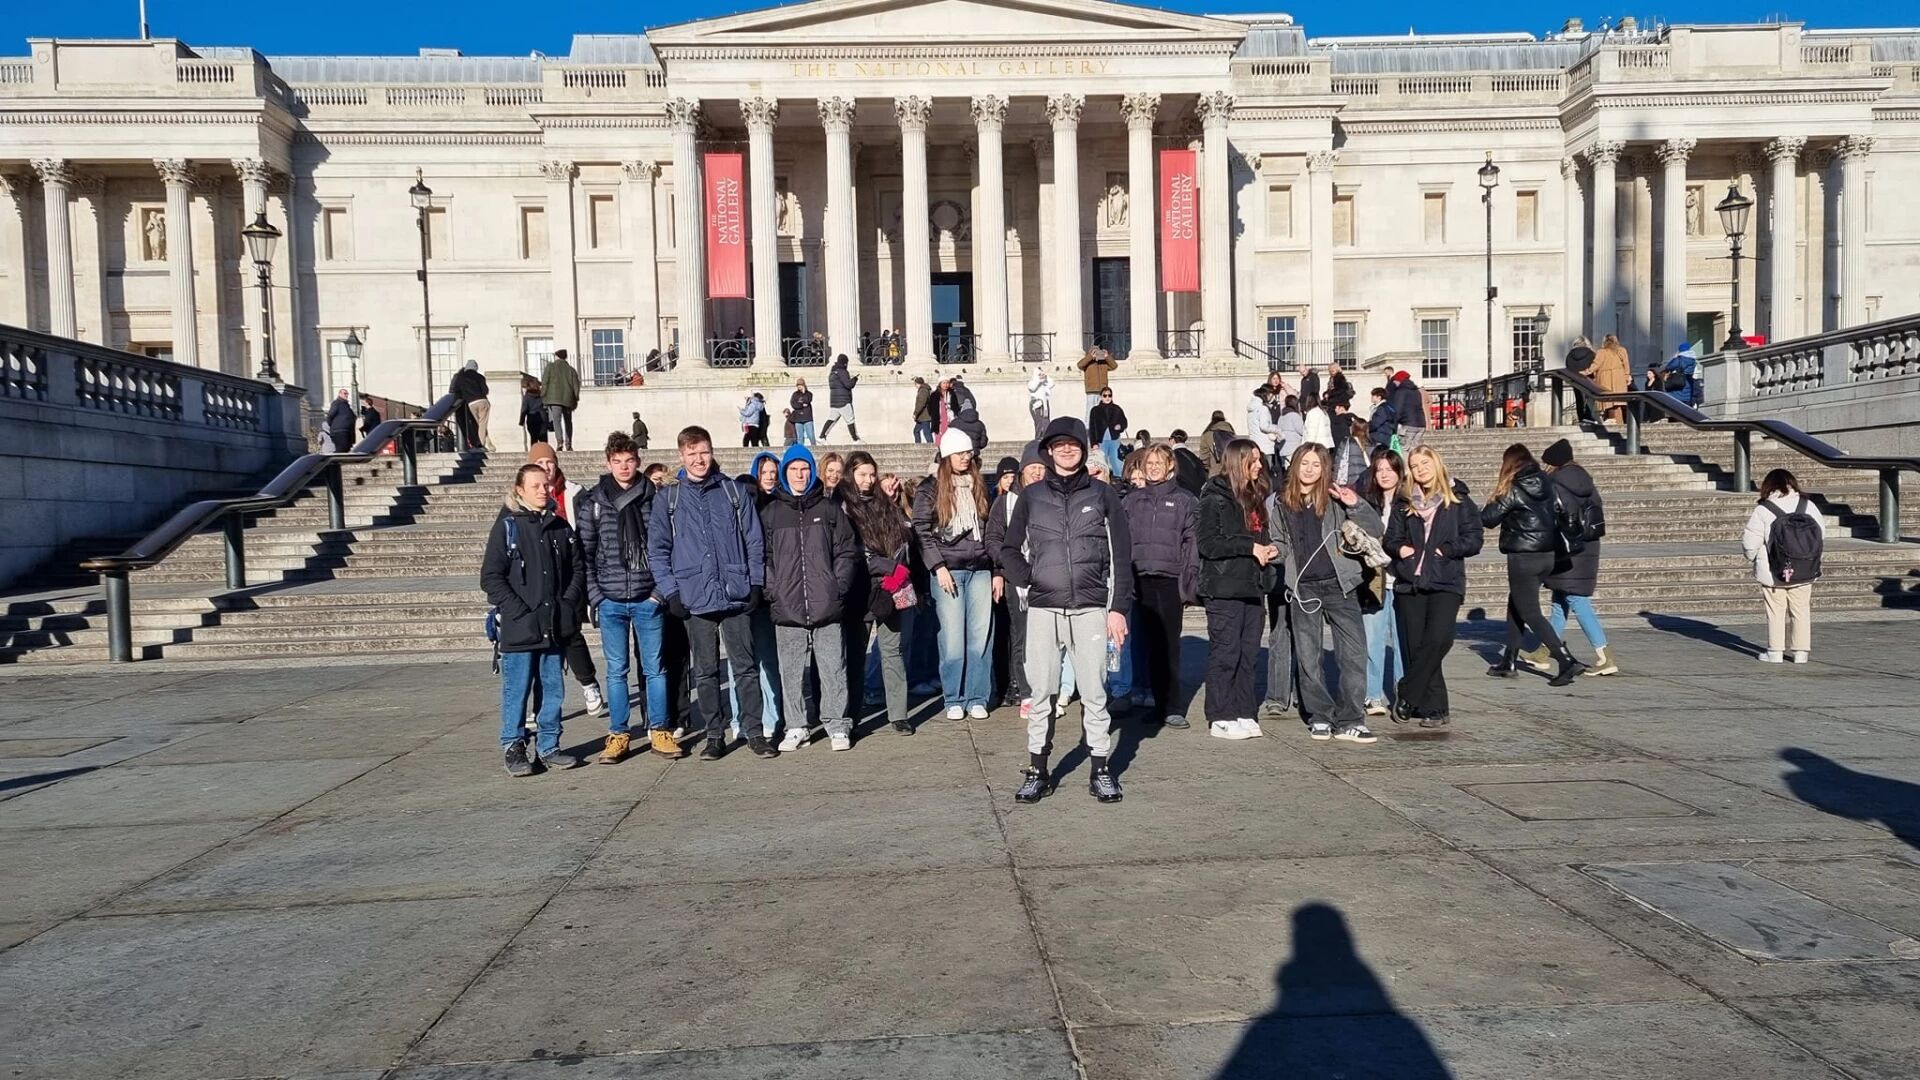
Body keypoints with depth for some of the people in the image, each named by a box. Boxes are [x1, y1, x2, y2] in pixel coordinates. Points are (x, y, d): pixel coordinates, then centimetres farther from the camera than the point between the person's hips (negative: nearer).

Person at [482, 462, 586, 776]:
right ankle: (513, 748, 13)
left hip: (555, 627, 4)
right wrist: (520, 612, -13)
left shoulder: (560, 527, 11)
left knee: (553, 689, 10)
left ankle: (548, 746, 20)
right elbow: (491, 577, -7)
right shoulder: (506, 527, -3)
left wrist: (569, 603, 0)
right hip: (519, 628, -4)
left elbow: (578, 568, 15)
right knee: (516, 689, 1)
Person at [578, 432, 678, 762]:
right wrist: (594, 596, -4)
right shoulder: (593, 502, 3)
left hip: (648, 599, 0)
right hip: (610, 601, 1)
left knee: (655, 668, 6)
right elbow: (584, 553, 3)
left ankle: (659, 731, 17)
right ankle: (618, 733, 17)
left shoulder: (654, 498, 1)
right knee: (616, 670, 7)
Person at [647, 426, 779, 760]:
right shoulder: (668, 500, 6)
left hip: (737, 595, 0)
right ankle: (715, 735, 17)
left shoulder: (735, 492, 7)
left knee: (746, 666, 3)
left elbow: (755, 541, 7)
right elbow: (657, 550, 4)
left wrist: (756, 583, 0)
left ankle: (754, 732, 11)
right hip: (696, 599, 0)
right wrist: (671, 592, -4)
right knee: (706, 671, 8)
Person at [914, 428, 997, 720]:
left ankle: (977, 698, 9)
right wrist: (938, 567, -10)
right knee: (952, 639, -3)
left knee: (981, 637, 0)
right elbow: (921, 532, -2)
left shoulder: (979, 487, 15)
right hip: (949, 570, -3)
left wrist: (997, 570, 11)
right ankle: (954, 700, 7)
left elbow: (991, 530, 16)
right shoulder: (930, 489, 3)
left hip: (980, 570, 3)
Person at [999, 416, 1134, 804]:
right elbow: (1010, 548, 16)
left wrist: (1118, 607, -1)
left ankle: (1101, 771, 11)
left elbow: (1120, 555, 5)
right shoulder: (1032, 496, 9)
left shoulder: (1103, 495, 6)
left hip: (1090, 609, -1)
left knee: (1094, 692, 1)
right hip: (1043, 609, 1)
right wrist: (1027, 580, -1)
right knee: (1041, 692, 3)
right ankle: (1037, 771, 13)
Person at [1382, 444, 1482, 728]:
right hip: (1409, 582, 3)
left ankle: (1407, 694, -7)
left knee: (1438, 639, -19)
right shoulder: (1403, 502, 14)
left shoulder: (1457, 500, 5)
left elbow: (1475, 538, 1)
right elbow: (1391, 538, 14)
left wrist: (1446, 550, -11)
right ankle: (1435, 708, 7)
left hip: (1446, 582, -3)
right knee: (1416, 646, -1)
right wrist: (1399, 548, -7)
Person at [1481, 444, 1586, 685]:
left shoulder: (1513, 490, -13)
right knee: (1515, 606, 19)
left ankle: (1567, 662, -14)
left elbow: (1488, 518, -9)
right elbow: (1558, 512, 9)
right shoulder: (1547, 484, 6)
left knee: (1530, 613, -3)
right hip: (1547, 555, 8)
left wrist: (1486, 506, 10)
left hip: (1523, 558, -8)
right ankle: (1508, 663, 23)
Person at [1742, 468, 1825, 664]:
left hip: (1772, 574, -3)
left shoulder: (1762, 511, -11)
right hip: (1803, 573, 3)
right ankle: (1801, 650, 15)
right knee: (1801, 610, 12)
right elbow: (1822, 534, 9)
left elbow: (1750, 543, -9)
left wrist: (1752, 556, 13)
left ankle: (1775, 651, 8)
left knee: (1775, 611, 6)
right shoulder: (1808, 506, 0)